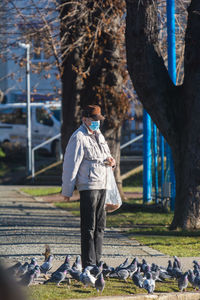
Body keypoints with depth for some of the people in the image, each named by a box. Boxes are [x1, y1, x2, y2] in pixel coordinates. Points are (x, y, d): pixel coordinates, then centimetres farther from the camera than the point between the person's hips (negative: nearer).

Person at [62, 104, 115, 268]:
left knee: (100, 225, 10)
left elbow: (106, 155, 31)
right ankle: (88, 265, -6)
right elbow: (71, 165, -10)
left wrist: (111, 160, 5)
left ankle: (97, 262, 15)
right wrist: (67, 191, -11)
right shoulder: (78, 138, -9)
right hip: (88, 186, -8)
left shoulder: (98, 135, 17)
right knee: (89, 227, -7)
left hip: (102, 186, 8)